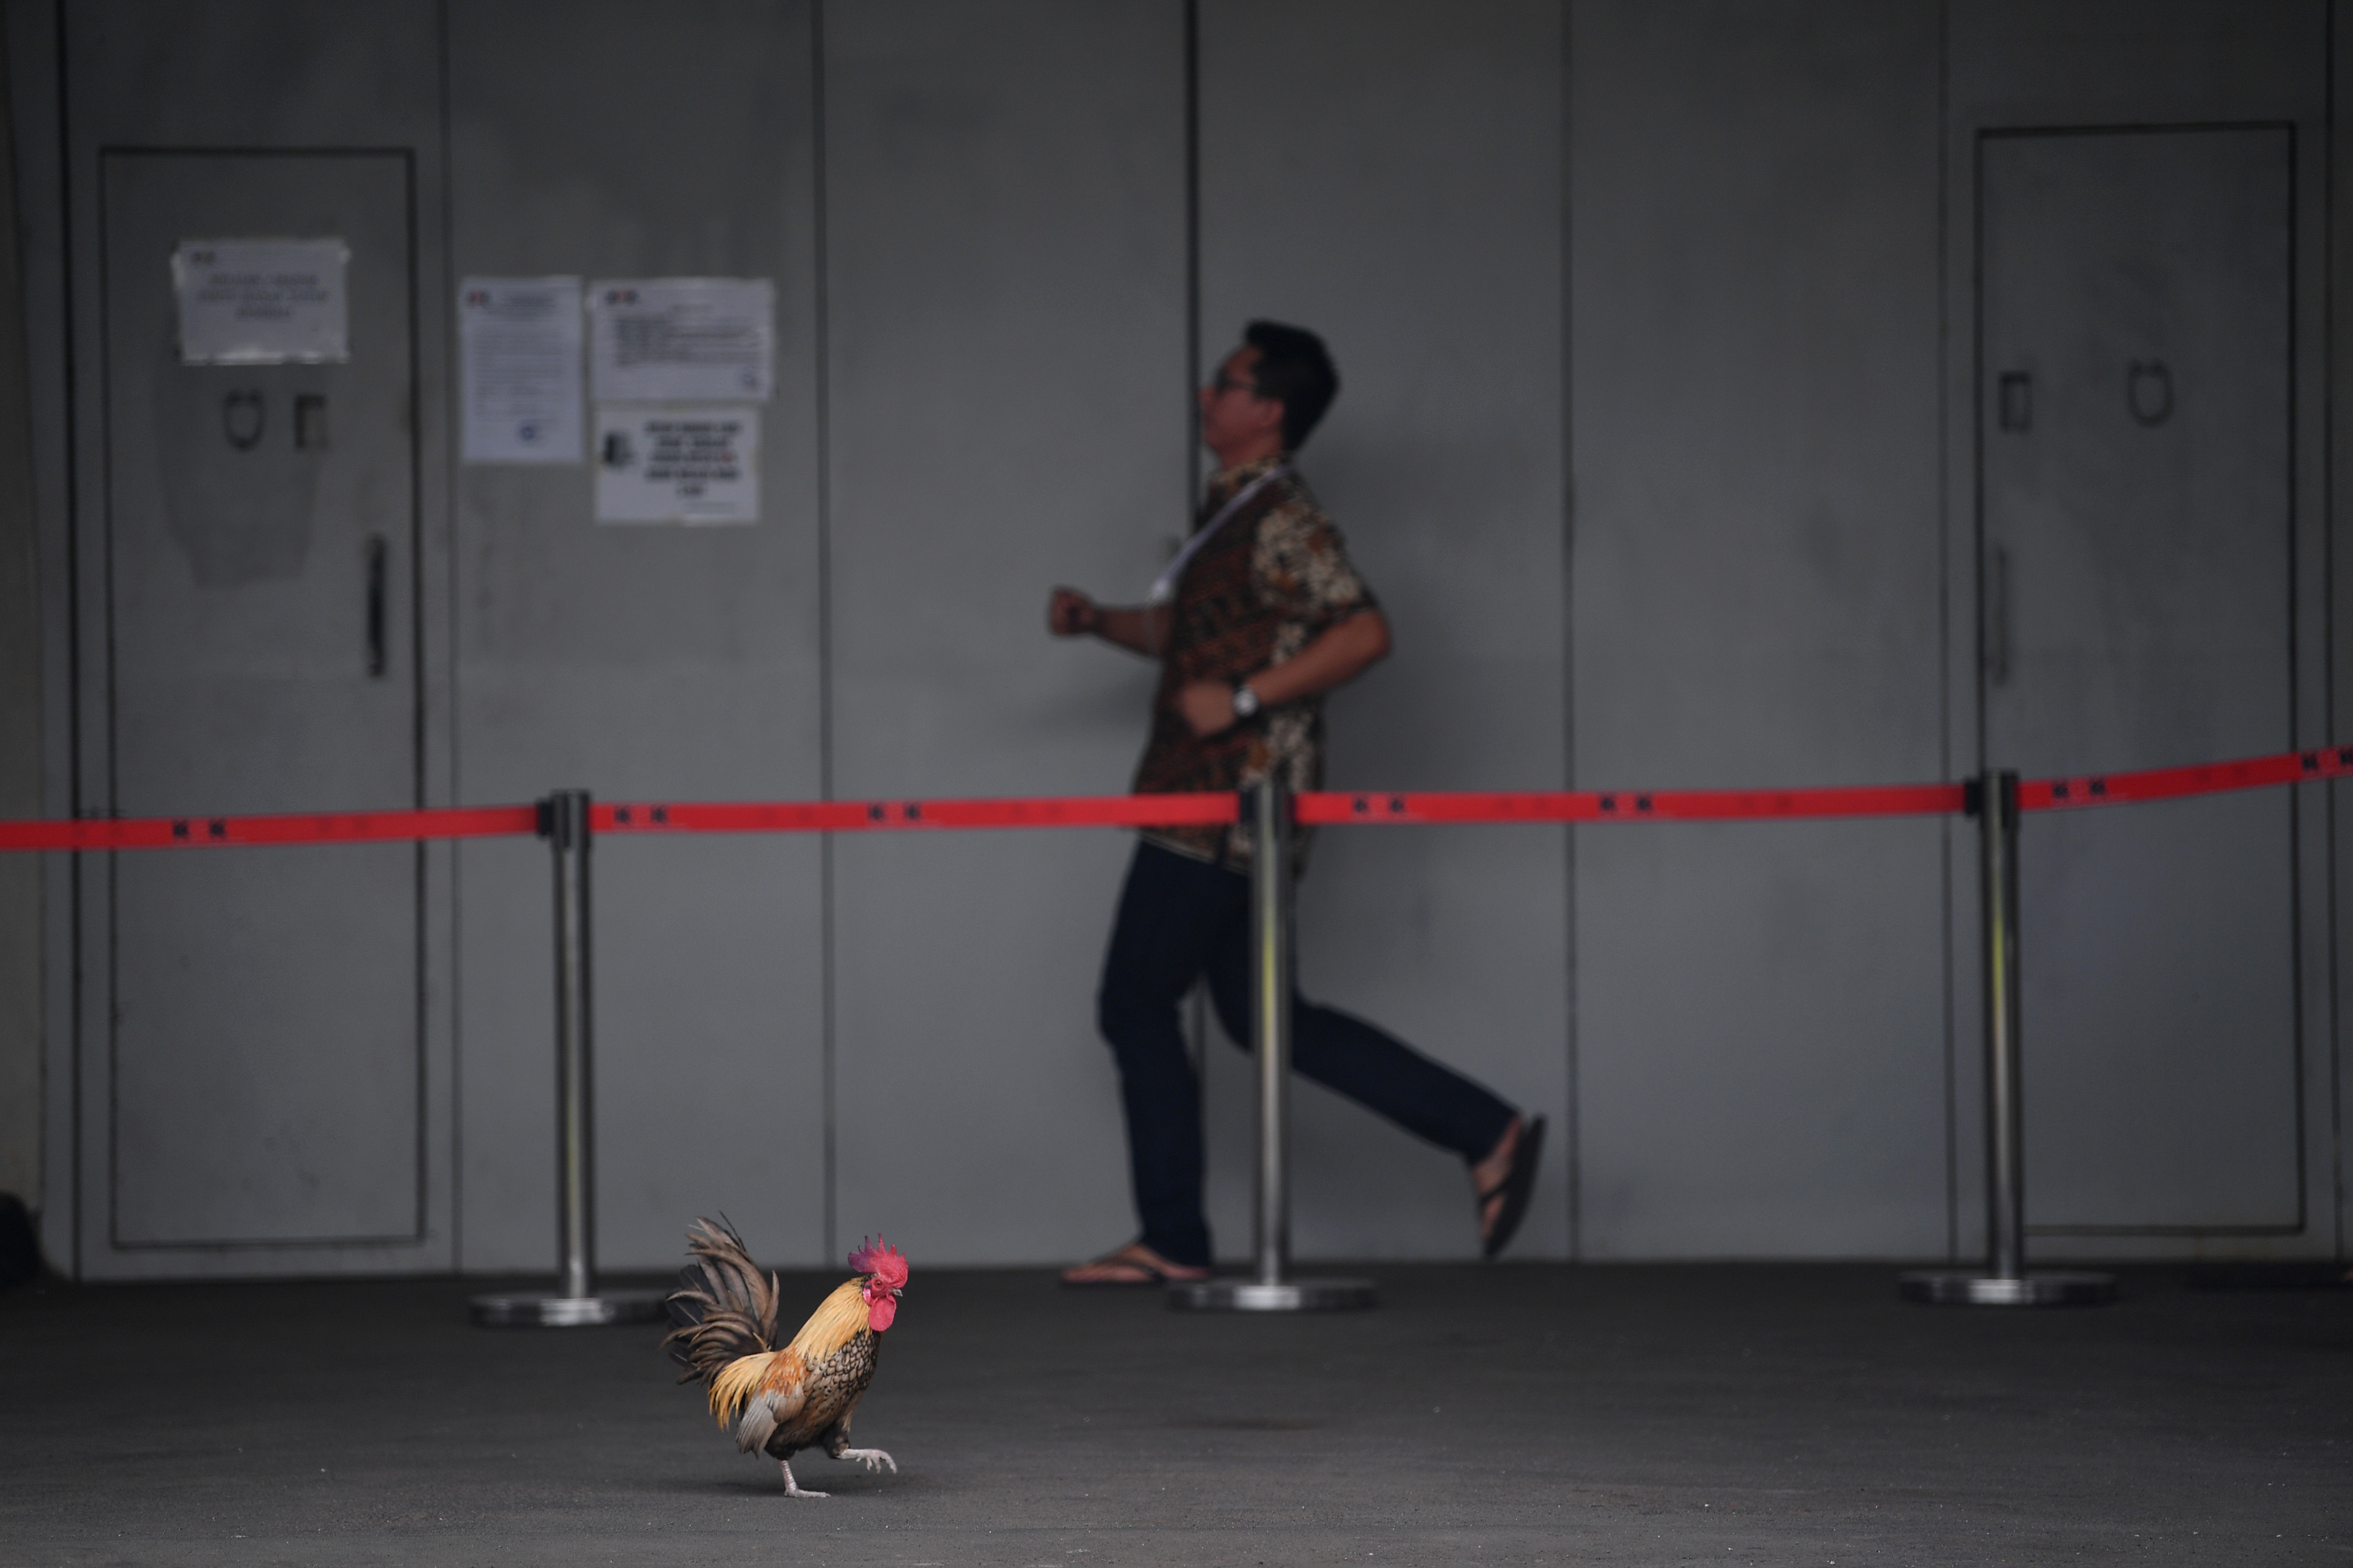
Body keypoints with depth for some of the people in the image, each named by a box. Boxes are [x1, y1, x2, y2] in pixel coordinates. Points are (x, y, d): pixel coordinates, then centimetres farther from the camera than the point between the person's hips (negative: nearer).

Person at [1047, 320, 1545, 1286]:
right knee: (1261, 1017, 12)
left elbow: (1363, 632, -24)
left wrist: (1242, 700, -24)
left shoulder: (1281, 520, -14)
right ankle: (1485, 1133, 11)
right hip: (1205, 800, 10)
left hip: (1232, 803, -10)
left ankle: (1172, 1241, 7)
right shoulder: (1232, 515, 17)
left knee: (1134, 1008, -2)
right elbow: (1182, 629, 30)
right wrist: (1097, 620, 12)